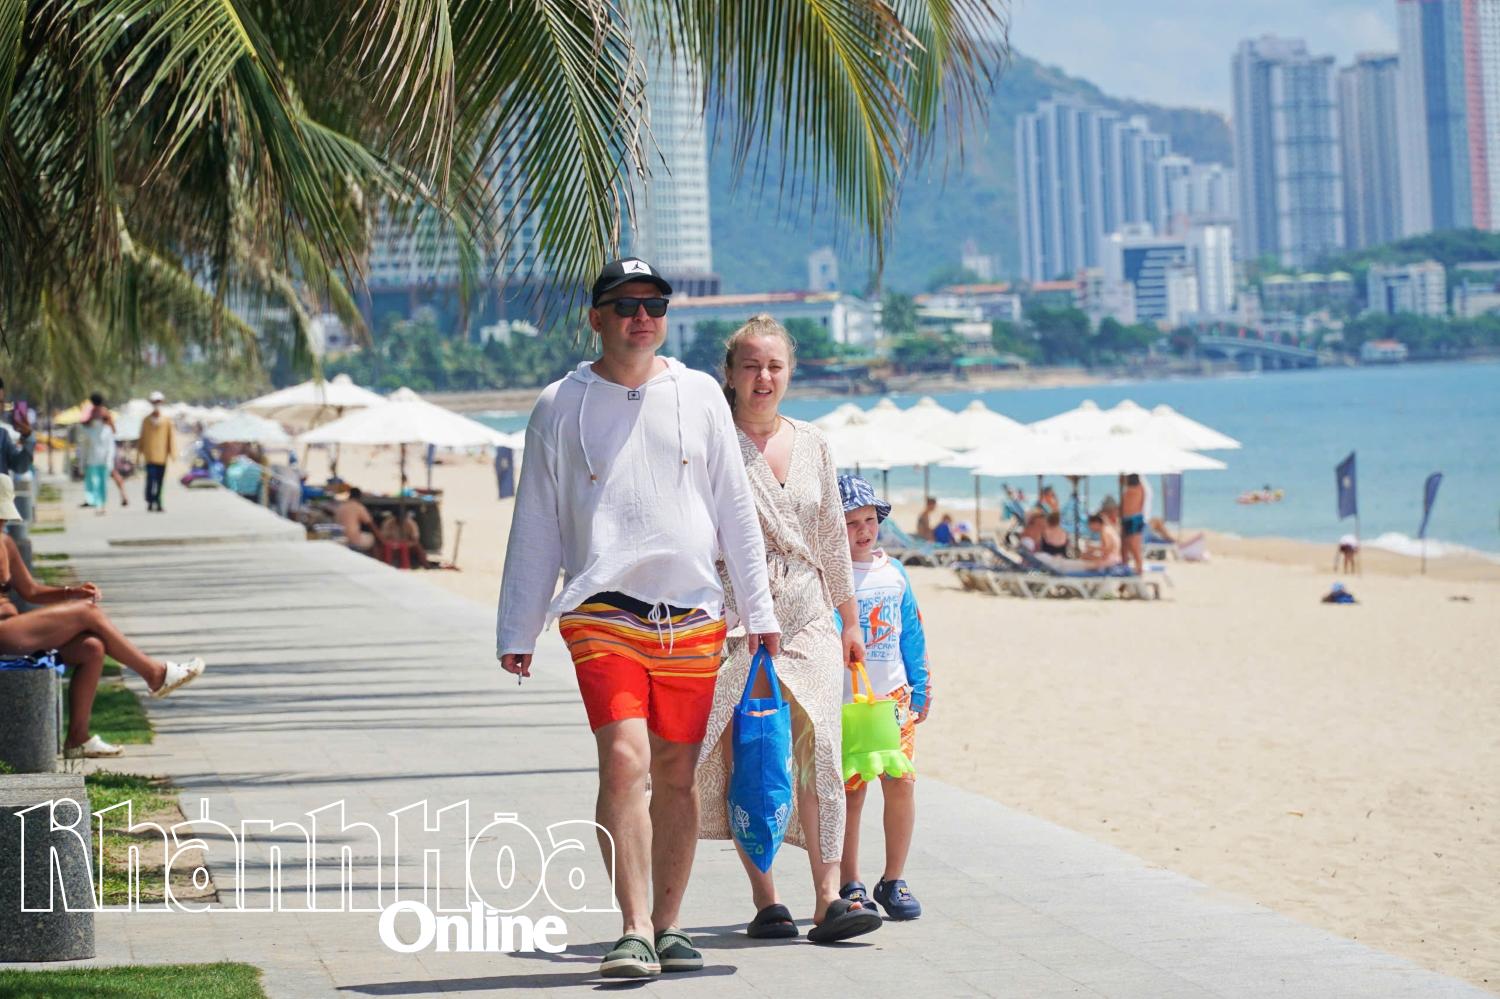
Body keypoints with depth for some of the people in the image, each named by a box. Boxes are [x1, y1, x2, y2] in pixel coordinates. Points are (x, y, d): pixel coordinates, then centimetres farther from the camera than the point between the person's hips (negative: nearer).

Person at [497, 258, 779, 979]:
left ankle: (667, 926, 16)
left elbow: (734, 507, 14)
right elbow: (535, 524, 10)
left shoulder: (698, 395, 11)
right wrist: (516, 632, 9)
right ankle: (635, 931, -18)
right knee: (624, 760, -17)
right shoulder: (560, 407, 6)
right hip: (602, 614, -2)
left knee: (676, 774, 6)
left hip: (691, 617, 3)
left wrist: (757, 608, 11)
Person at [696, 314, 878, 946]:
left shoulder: (811, 444, 14)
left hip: (806, 615, 3)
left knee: (819, 746, -9)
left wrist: (849, 619, 21)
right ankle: (765, 900, 2)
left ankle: (828, 899, -13)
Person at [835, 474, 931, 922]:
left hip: (893, 696, 4)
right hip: (844, 698, -4)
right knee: (849, 791, 0)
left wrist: (921, 686, 18)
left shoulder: (893, 572, 11)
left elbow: (912, 633, 18)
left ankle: (893, 881, 10)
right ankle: (849, 885, 11)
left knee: (901, 782, -3)